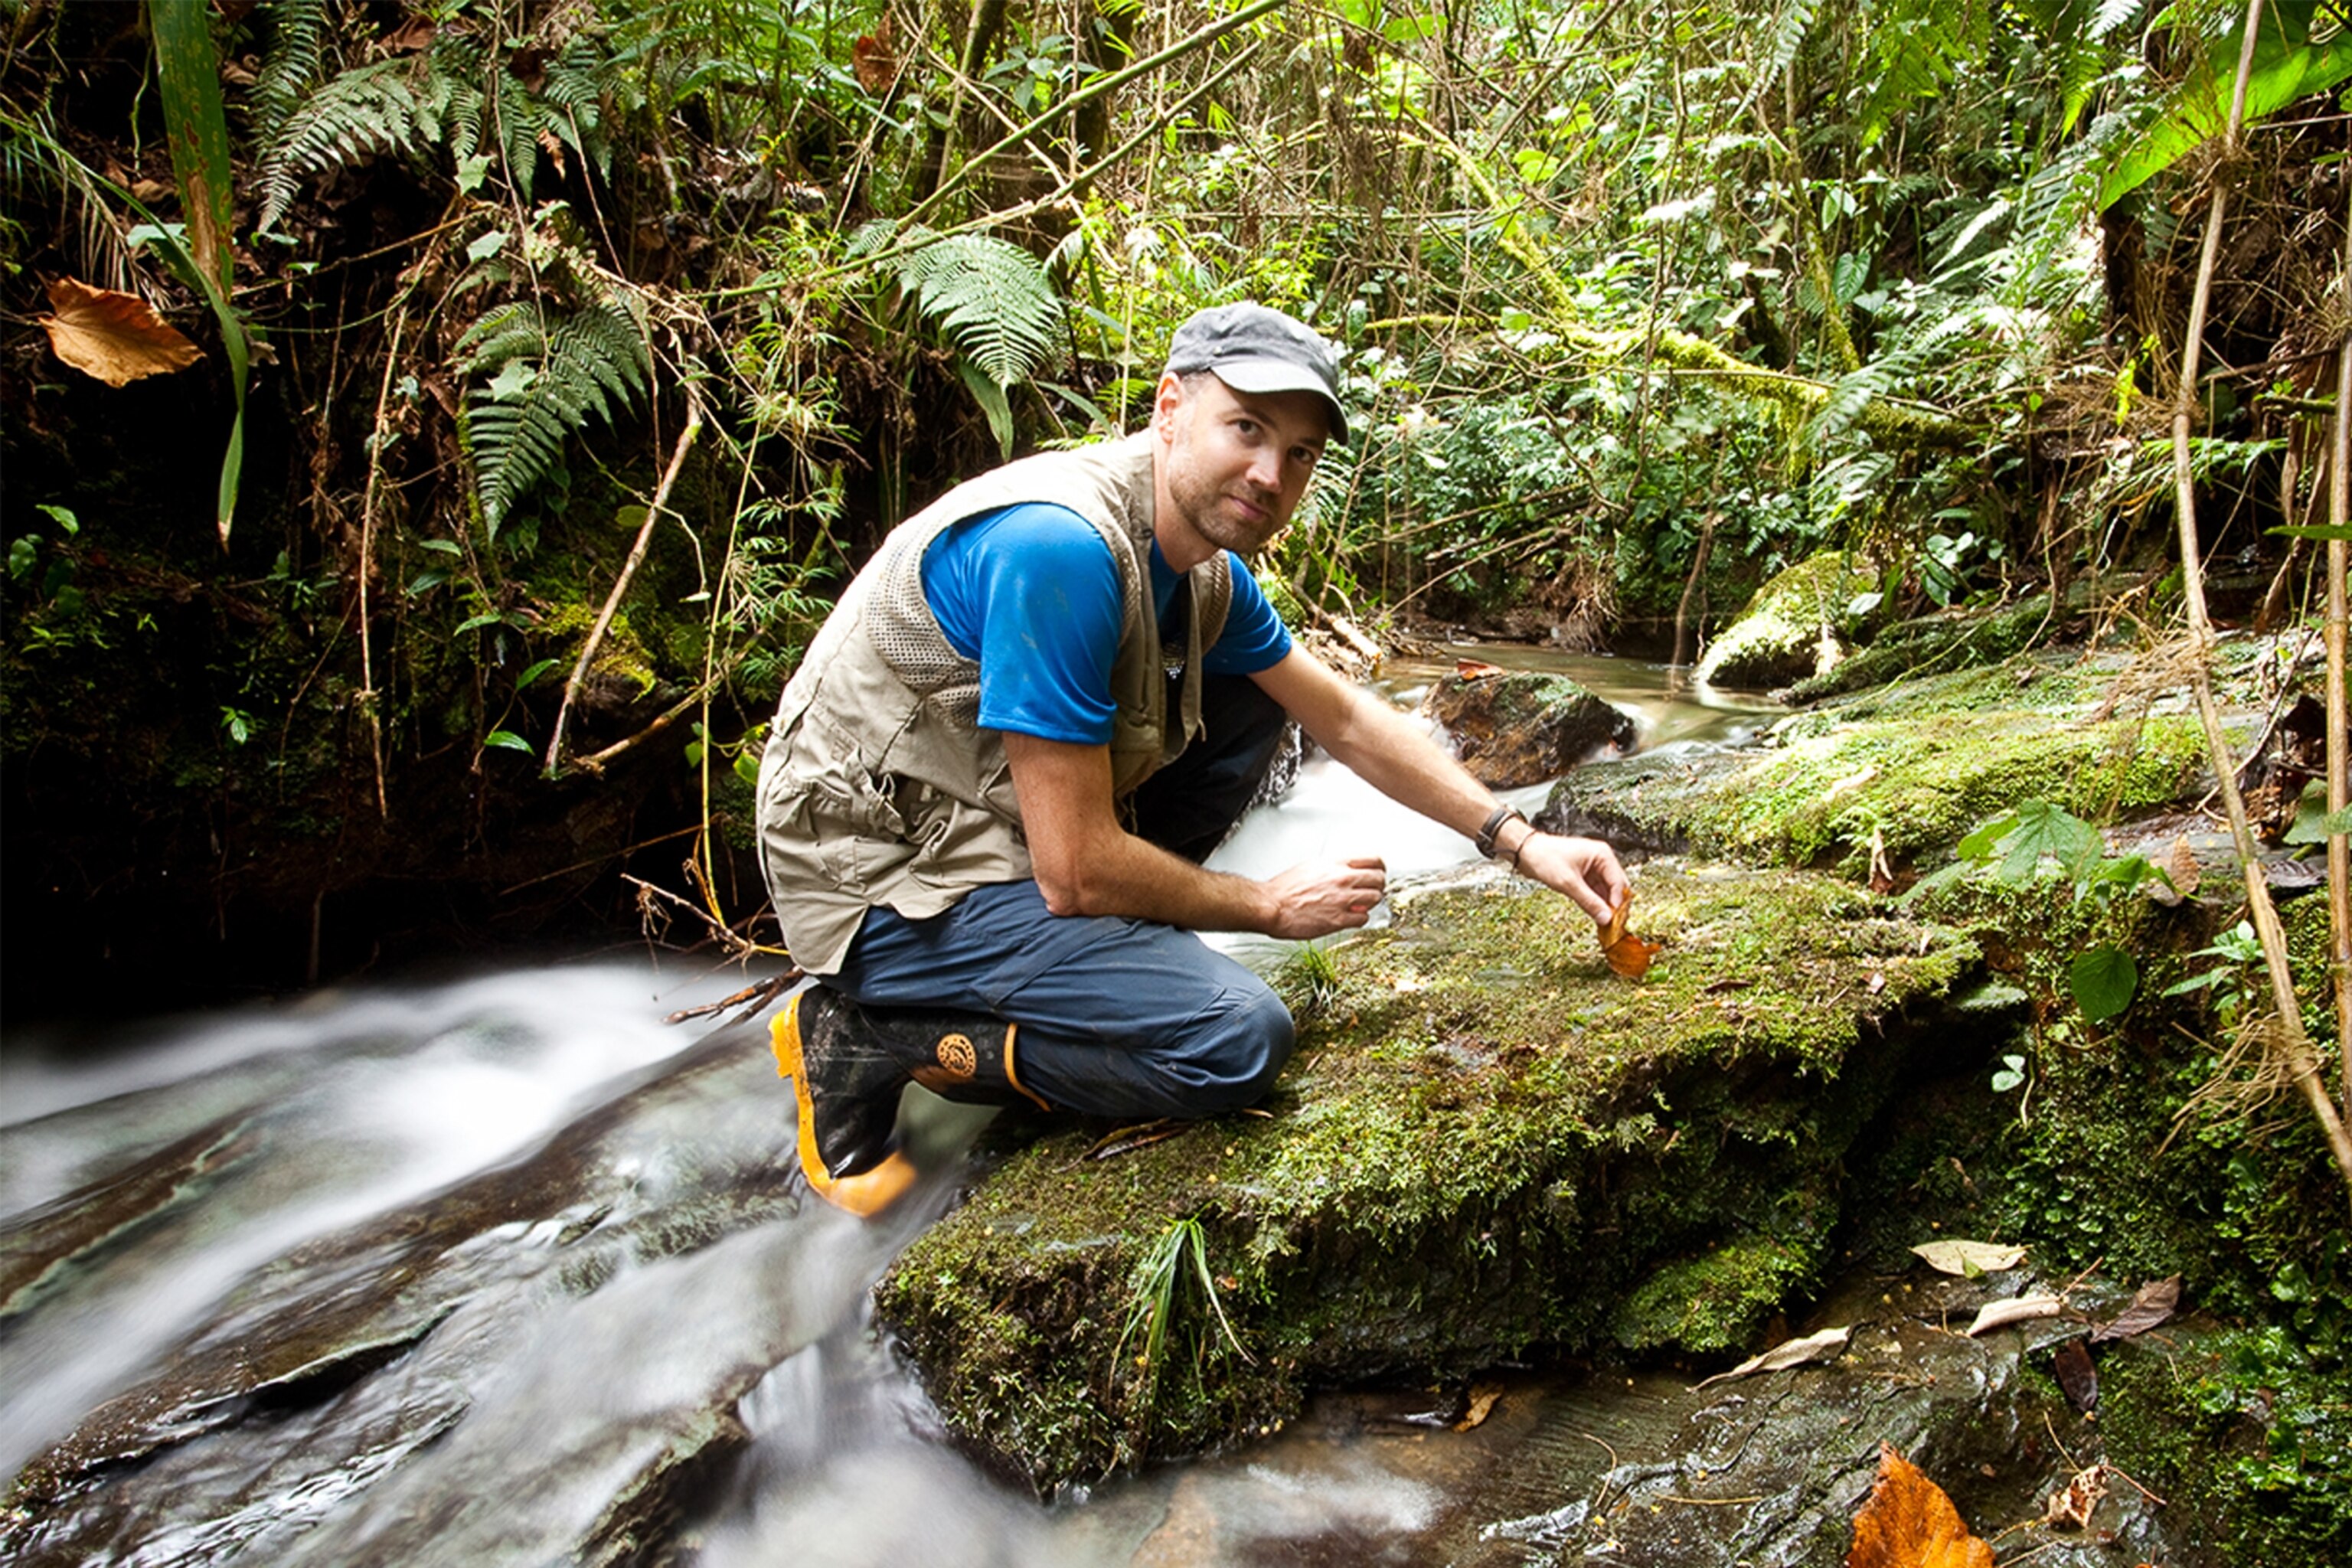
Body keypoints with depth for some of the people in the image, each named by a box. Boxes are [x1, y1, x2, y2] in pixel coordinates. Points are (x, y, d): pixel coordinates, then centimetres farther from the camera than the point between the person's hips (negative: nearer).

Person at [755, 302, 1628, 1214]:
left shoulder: (1205, 568, 2)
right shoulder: (1063, 545, -27)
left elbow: (1347, 721, 14)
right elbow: (1077, 869, -26)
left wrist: (1519, 842, 9)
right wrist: (1274, 907, -10)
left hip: (993, 823, 9)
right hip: (888, 885, -9)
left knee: (1251, 702, 12)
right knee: (1239, 1040, -20)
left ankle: (1070, 958, 9)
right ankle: (877, 1037, -7)